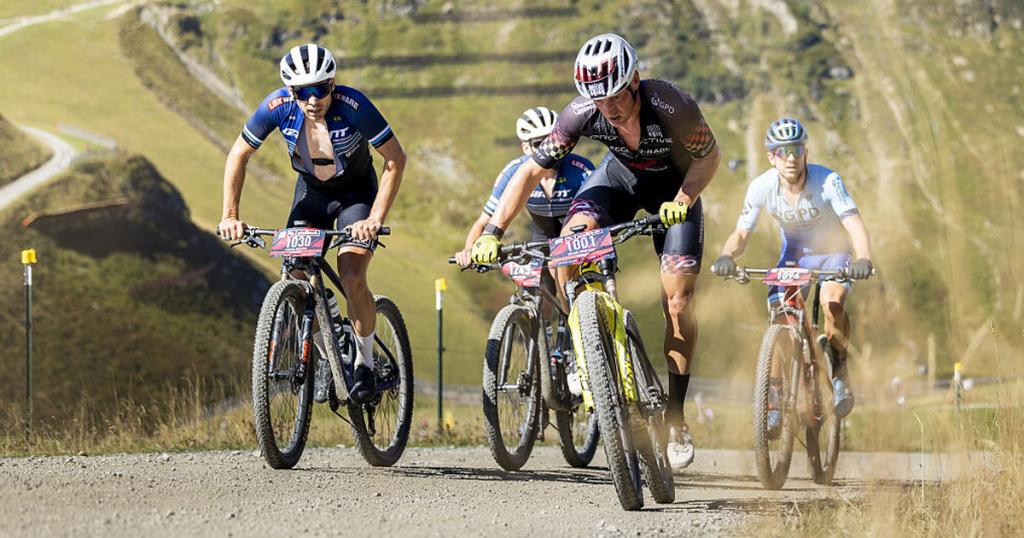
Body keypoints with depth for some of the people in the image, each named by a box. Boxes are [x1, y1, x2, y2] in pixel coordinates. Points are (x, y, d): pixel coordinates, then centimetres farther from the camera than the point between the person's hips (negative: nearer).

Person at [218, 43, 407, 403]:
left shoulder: (352, 106, -32)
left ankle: (365, 363, 1)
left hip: (356, 191, -3)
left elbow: (395, 159, -26)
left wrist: (376, 219, -33)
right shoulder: (278, 107, -25)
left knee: (352, 277, -21)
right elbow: (239, 154, -10)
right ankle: (328, 358, 10)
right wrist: (230, 215, -17)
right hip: (311, 191, 3)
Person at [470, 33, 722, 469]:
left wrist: (682, 201, -36)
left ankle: (675, 420, -1)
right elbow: (531, 171, -23)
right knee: (571, 240, -28)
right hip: (621, 176, 2)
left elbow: (709, 156, -19)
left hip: (675, 188, -2)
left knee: (678, 301, -12)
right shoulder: (583, 114, -29)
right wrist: (492, 233, -29)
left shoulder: (671, 106, -36)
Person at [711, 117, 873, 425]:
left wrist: (864, 260, -58)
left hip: (834, 252, -3)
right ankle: (775, 401, 0)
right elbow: (742, 234, -18)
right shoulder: (761, 187, -21)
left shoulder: (827, 181, -29)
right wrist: (726, 257, -42)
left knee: (832, 302, -32)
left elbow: (855, 225, -38)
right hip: (794, 255, 3)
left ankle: (839, 368, -7)